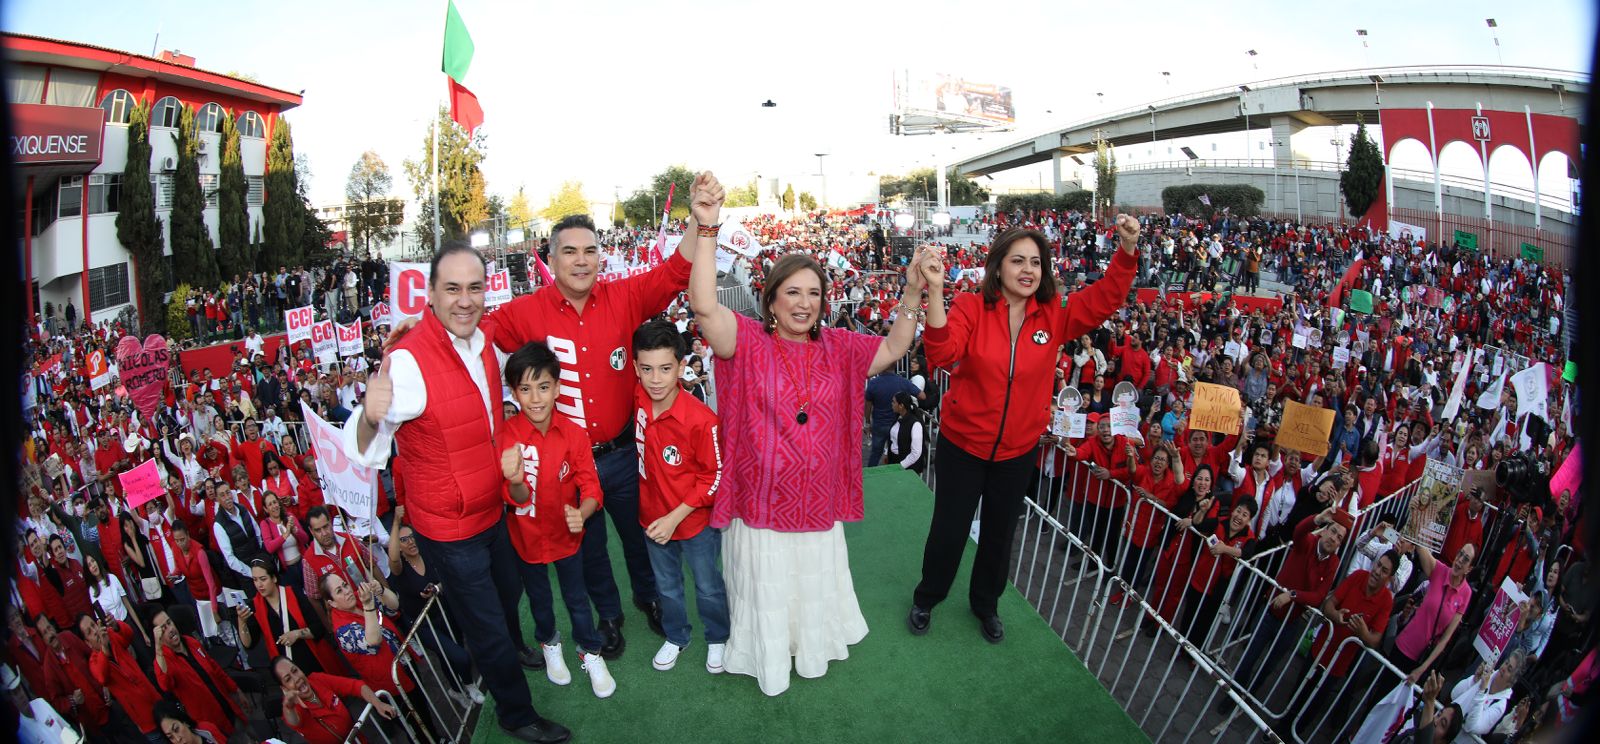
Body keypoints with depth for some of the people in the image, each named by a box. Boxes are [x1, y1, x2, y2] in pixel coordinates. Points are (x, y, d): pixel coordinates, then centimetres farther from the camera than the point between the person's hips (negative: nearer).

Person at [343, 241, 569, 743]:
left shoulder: (485, 340, -6)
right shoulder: (409, 361, -30)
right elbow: (362, 453, -33)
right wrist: (370, 418, -52)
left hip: (492, 509, 7)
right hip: (450, 529, -7)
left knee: (508, 593, 30)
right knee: (486, 624, 11)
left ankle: (511, 650, 61)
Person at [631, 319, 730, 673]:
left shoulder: (701, 419, -29)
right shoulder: (637, 402, -17)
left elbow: (714, 478, -19)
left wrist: (675, 517, -20)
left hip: (696, 521, -4)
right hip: (653, 518, 4)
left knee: (708, 586, 19)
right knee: (666, 585, 25)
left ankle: (718, 639, 44)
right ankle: (675, 637, 49)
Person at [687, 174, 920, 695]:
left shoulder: (837, 347, -1)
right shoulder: (749, 342, -14)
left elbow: (892, 350, 6)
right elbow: (704, 305, -29)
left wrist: (912, 294, -8)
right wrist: (707, 229, -39)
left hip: (819, 500, 4)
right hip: (761, 502, -4)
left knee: (816, 586, 26)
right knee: (766, 591, 17)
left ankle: (813, 649, 53)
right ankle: (767, 660, 43)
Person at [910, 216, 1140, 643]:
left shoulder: (1053, 317, -6)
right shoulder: (971, 307, -16)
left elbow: (1103, 301, -12)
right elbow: (942, 354, -30)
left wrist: (1127, 251, -27)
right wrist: (935, 292, -43)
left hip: (1018, 450, 3)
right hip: (962, 444, -3)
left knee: (1000, 533, 21)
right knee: (949, 530, 12)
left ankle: (986, 603, 47)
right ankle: (926, 599, 39)